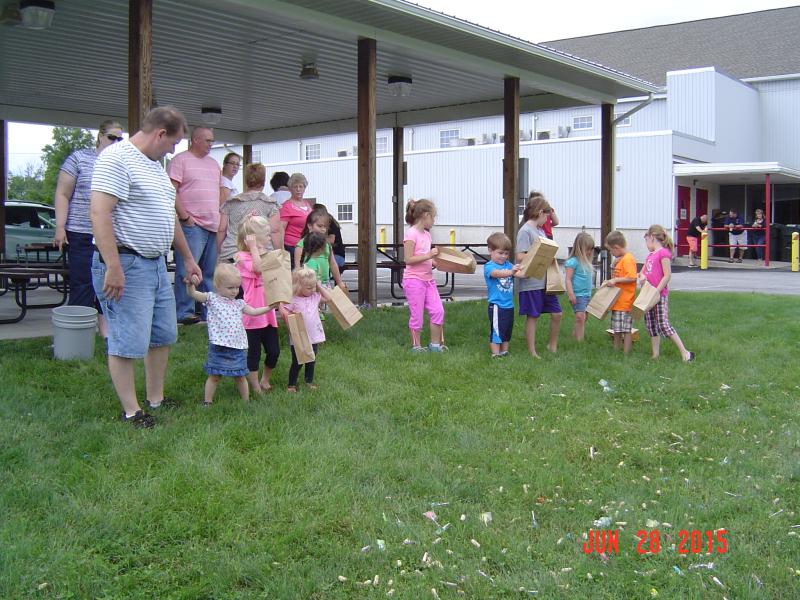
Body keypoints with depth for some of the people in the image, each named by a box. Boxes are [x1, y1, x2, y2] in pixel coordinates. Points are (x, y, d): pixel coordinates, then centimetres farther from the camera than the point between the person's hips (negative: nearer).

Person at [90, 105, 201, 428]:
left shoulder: (155, 165, 17)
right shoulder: (117, 158, -14)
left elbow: (169, 216, 26)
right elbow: (99, 213, -23)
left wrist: (187, 257, 29)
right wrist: (113, 267, -27)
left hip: (156, 264, 10)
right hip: (126, 266, -10)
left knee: (163, 336, 15)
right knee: (127, 344, -3)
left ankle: (156, 399, 28)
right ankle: (131, 411, 8)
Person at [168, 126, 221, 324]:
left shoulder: (213, 163, 20)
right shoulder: (180, 160, -3)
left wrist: (220, 219, 14)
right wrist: (185, 217, -13)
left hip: (213, 225, 7)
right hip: (192, 225, -7)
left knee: (210, 272, 10)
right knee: (187, 270, -7)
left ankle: (209, 311, 17)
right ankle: (184, 312, -2)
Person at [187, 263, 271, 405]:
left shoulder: (239, 303, 13)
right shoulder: (212, 298, 0)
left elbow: (253, 312, 19)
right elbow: (192, 294, -11)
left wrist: (269, 307, 10)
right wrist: (190, 284, -31)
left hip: (238, 346, 4)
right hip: (219, 346, -4)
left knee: (240, 376, 12)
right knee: (214, 376, 4)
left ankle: (246, 401, 23)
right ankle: (207, 402, 15)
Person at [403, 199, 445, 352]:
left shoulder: (426, 234, 11)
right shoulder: (411, 234, -14)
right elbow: (408, 259, -18)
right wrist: (428, 255, -22)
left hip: (428, 278, 8)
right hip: (414, 279, -8)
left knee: (438, 311, 3)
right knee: (417, 314, 1)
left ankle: (435, 344, 15)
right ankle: (416, 345, 15)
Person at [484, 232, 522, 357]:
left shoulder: (508, 265, 8)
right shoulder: (489, 266, -10)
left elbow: (519, 274, -4)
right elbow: (497, 273, -31)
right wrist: (510, 272, -49)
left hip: (509, 305, 7)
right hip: (496, 306, -7)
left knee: (507, 330, 16)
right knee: (496, 331, -3)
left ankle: (505, 352, 28)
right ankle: (496, 355, 4)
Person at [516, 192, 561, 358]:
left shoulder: (539, 230, 14)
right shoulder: (525, 230, -12)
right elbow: (520, 257, -20)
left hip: (545, 280, 8)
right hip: (531, 281, -8)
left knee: (556, 313, 9)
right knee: (533, 316, 2)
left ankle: (553, 345, 28)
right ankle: (532, 352, 13)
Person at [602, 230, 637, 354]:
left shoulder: (628, 259, -16)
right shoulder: (619, 259, 15)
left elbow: (632, 278, -24)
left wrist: (615, 280, -21)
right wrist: (610, 281, 12)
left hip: (624, 302, -10)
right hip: (617, 301, 10)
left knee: (626, 329, -5)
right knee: (616, 329, 17)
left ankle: (626, 354, 0)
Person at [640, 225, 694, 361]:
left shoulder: (663, 253, -11)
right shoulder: (650, 255, 15)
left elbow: (667, 275, -17)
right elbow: (642, 272, 21)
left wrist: (656, 292, -19)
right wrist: (642, 276, -3)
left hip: (660, 295, -9)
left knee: (663, 325, -11)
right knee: (651, 326, 9)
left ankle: (684, 353, -5)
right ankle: (655, 355, 16)